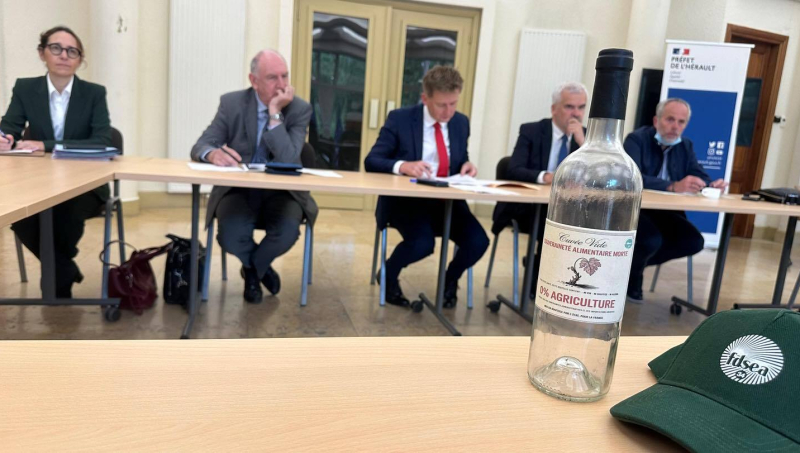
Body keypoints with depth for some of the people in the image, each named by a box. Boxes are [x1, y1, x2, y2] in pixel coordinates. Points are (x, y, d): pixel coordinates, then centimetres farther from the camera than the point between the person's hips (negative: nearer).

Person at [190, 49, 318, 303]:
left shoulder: (300, 109, -6)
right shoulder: (231, 103, -3)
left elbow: (287, 160, -20)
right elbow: (200, 146, -7)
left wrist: (275, 113, -23)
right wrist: (213, 153, -31)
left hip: (281, 192, 0)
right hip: (238, 189, 1)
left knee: (287, 231, -31)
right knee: (231, 234, -29)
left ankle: (252, 268, 6)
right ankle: (260, 268, 10)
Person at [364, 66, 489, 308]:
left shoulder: (461, 122, 9)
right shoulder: (400, 118, -5)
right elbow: (371, 161, -9)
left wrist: (466, 166, -7)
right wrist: (402, 165, -29)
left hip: (447, 200, 4)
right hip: (406, 199, -4)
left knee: (478, 241, -20)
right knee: (422, 243, -31)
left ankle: (450, 280, 14)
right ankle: (389, 275, 5)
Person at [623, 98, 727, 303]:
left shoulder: (686, 146, 9)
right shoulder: (636, 139, -13)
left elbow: (700, 176, 7)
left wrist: (712, 185, -19)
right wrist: (673, 186, -42)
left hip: (665, 211, 7)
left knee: (693, 241, -12)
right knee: (652, 239, -31)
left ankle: (634, 262, 7)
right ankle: (631, 276, 3)